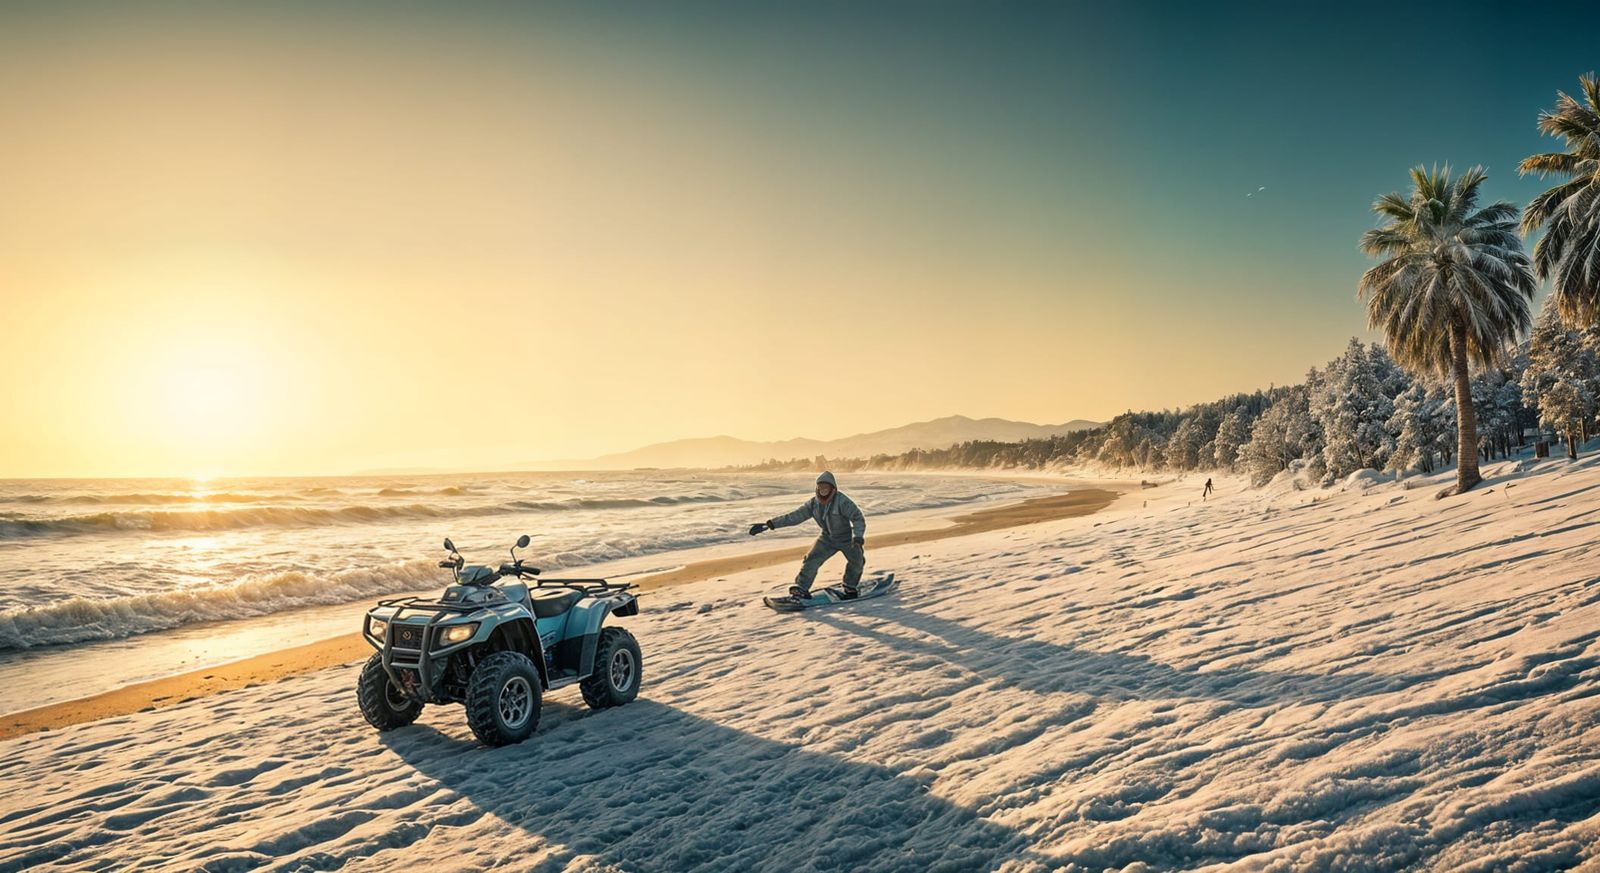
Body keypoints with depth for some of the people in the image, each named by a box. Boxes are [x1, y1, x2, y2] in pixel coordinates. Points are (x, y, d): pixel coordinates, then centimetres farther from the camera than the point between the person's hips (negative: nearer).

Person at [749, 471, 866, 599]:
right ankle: (801, 590, 0)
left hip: (847, 538, -3)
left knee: (857, 560, -15)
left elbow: (858, 518, -24)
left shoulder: (842, 501, -27)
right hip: (827, 538, 3)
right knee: (811, 560, -10)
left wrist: (858, 536, -42)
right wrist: (770, 524, -15)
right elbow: (794, 516, -9)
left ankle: (850, 587, 12)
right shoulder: (814, 503, -10)